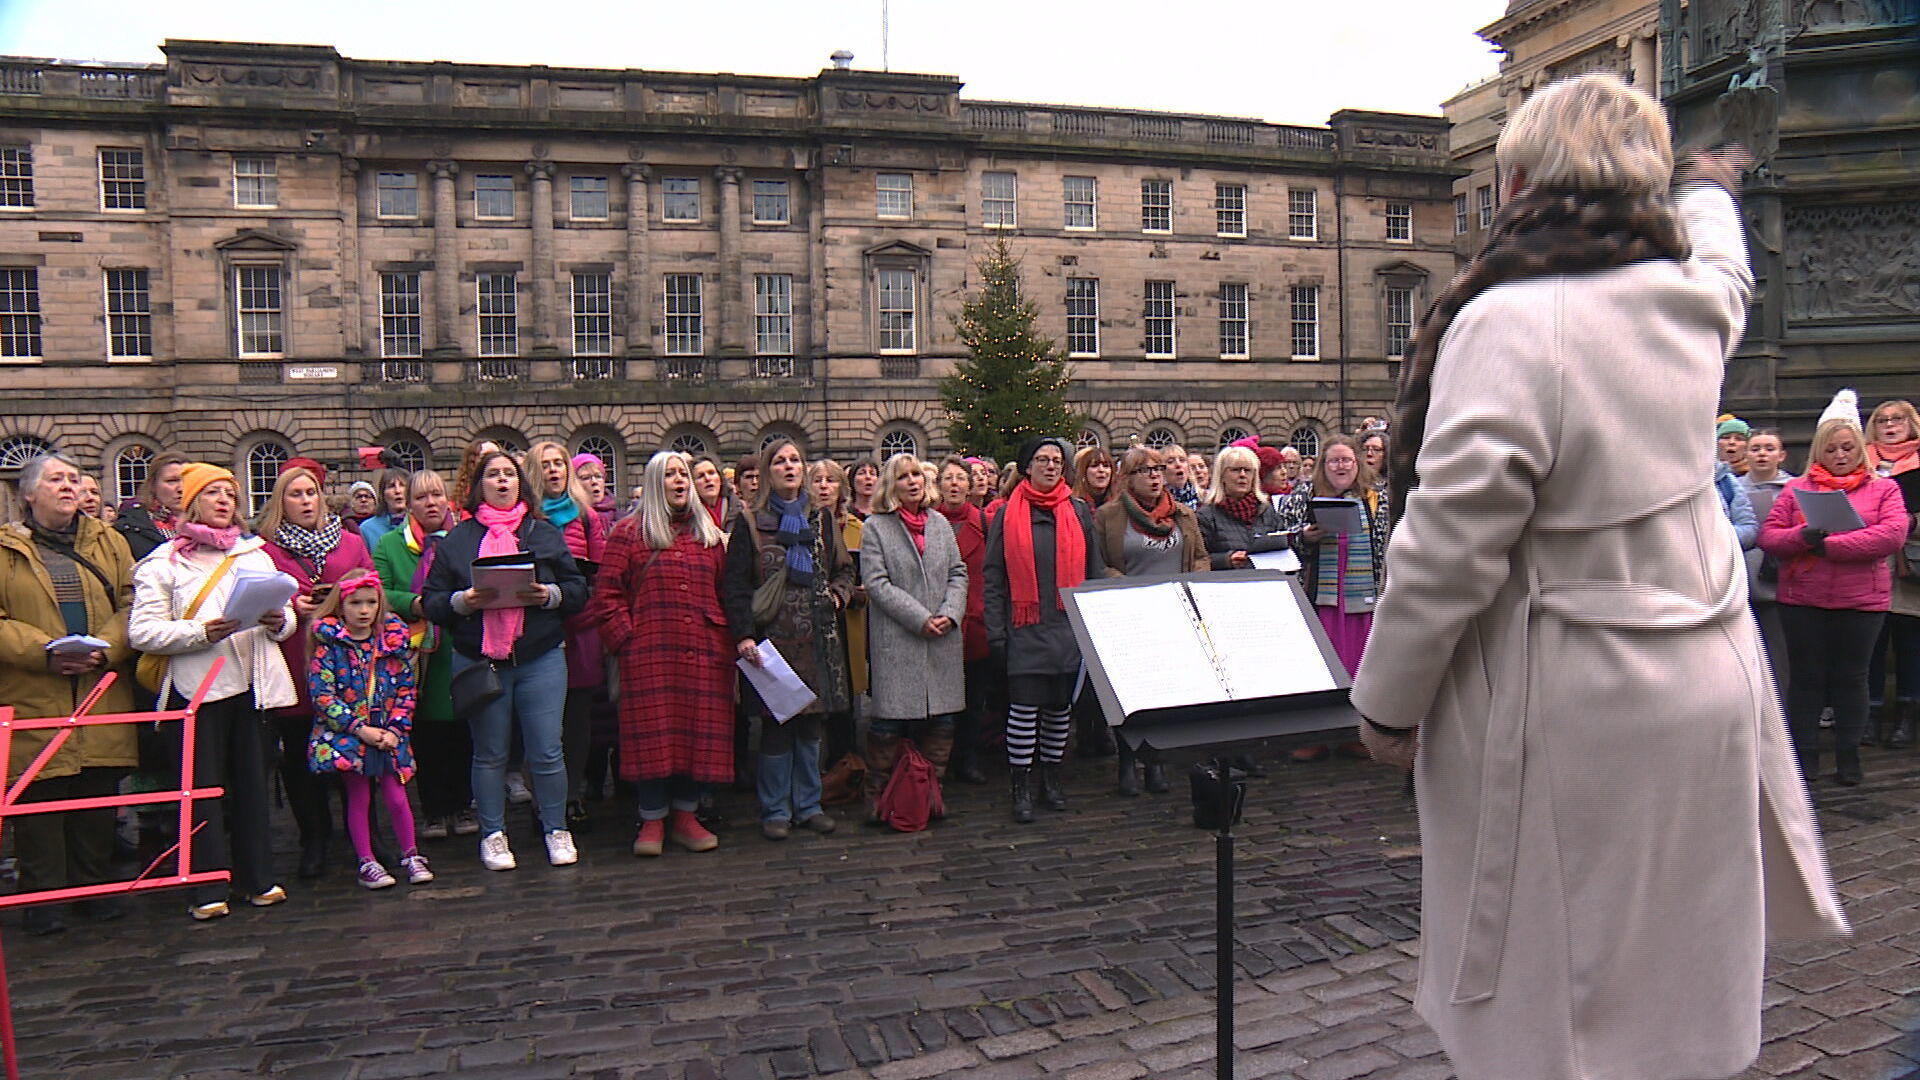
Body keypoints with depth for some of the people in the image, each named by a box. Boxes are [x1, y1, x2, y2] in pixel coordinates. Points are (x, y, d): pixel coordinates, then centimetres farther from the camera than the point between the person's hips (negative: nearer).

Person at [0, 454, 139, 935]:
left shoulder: (108, 543, 12)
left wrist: (105, 648, -12)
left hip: (103, 695, 3)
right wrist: (43, 652, -16)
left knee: (98, 797, 8)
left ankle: (95, 888, 20)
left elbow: (131, 606, 5)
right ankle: (42, 896, 14)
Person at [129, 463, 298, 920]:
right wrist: (201, 633, -22)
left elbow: (288, 619, 15)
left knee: (253, 782, 9)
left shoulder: (255, 554, 13)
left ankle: (258, 878, 18)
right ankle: (208, 890, 8)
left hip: (251, 684, 4)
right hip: (195, 688, -4)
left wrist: (279, 622, -8)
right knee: (203, 787, 1)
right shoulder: (163, 563, 0)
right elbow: (142, 632, -9)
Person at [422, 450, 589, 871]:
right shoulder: (456, 540, 9)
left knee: (547, 751, -1)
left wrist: (550, 595, -13)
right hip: (478, 660, 0)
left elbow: (578, 589, 5)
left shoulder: (545, 533, 10)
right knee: (489, 753, 9)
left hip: (540, 658, 0)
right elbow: (431, 600, 4)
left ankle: (556, 830, 15)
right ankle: (492, 835, 22)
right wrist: (461, 602, -15)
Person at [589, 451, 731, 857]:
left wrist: (724, 634, 4)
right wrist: (626, 638, -8)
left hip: (704, 653, 4)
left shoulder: (709, 535, 18)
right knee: (653, 734, -2)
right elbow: (607, 594, 1)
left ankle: (686, 815, 16)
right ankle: (653, 820, 10)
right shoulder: (629, 533, 5)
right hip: (650, 654, -3)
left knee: (701, 733, 3)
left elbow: (724, 591, 17)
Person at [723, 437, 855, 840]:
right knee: (775, 723, -1)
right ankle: (775, 810, 11)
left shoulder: (820, 518, 13)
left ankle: (808, 804, 20)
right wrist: (744, 634, -14)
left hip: (817, 637, 3)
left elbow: (844, 568, 22)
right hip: (772, 636, -3)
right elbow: (736, 584, -3)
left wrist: (838, 593, 0)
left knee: (810, 723, 8)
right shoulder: (751, 522, 2)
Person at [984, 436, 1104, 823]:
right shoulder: (1008, 515, 2)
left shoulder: (1079, 512, 9)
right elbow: (993, 578, 2)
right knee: (1024, 708, -4)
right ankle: (1020, 787, 7)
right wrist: (995, 631, -3)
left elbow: (1096, 571, 13)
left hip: (1070, 628, 3)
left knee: (1061, 705, 11)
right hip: (1026, 629, -3)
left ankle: (1052, 779, 25)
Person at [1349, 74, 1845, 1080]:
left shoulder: (1507, 322, -21)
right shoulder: (1690, 298, 3)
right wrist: (1711, 192, 53)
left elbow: (1450, 544, -22)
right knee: (1668, 986, 22)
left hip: (1569, 720, -7)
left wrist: (1387, 701, -8)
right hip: (1703, 690, 8)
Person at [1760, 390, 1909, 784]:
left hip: (1861, 601, 0)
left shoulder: (1884, 489, 6)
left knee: (1851, 678, 8)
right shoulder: (1796, 489, 7)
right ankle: (1803, 756, 17)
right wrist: (1802, 537, -21)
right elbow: (1768, 535, 0)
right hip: (1802, 600, 0)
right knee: (1806, 677, 7)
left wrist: (1830, 545, -18)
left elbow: (1893, 534, -11)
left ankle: (1848, 758, 20)